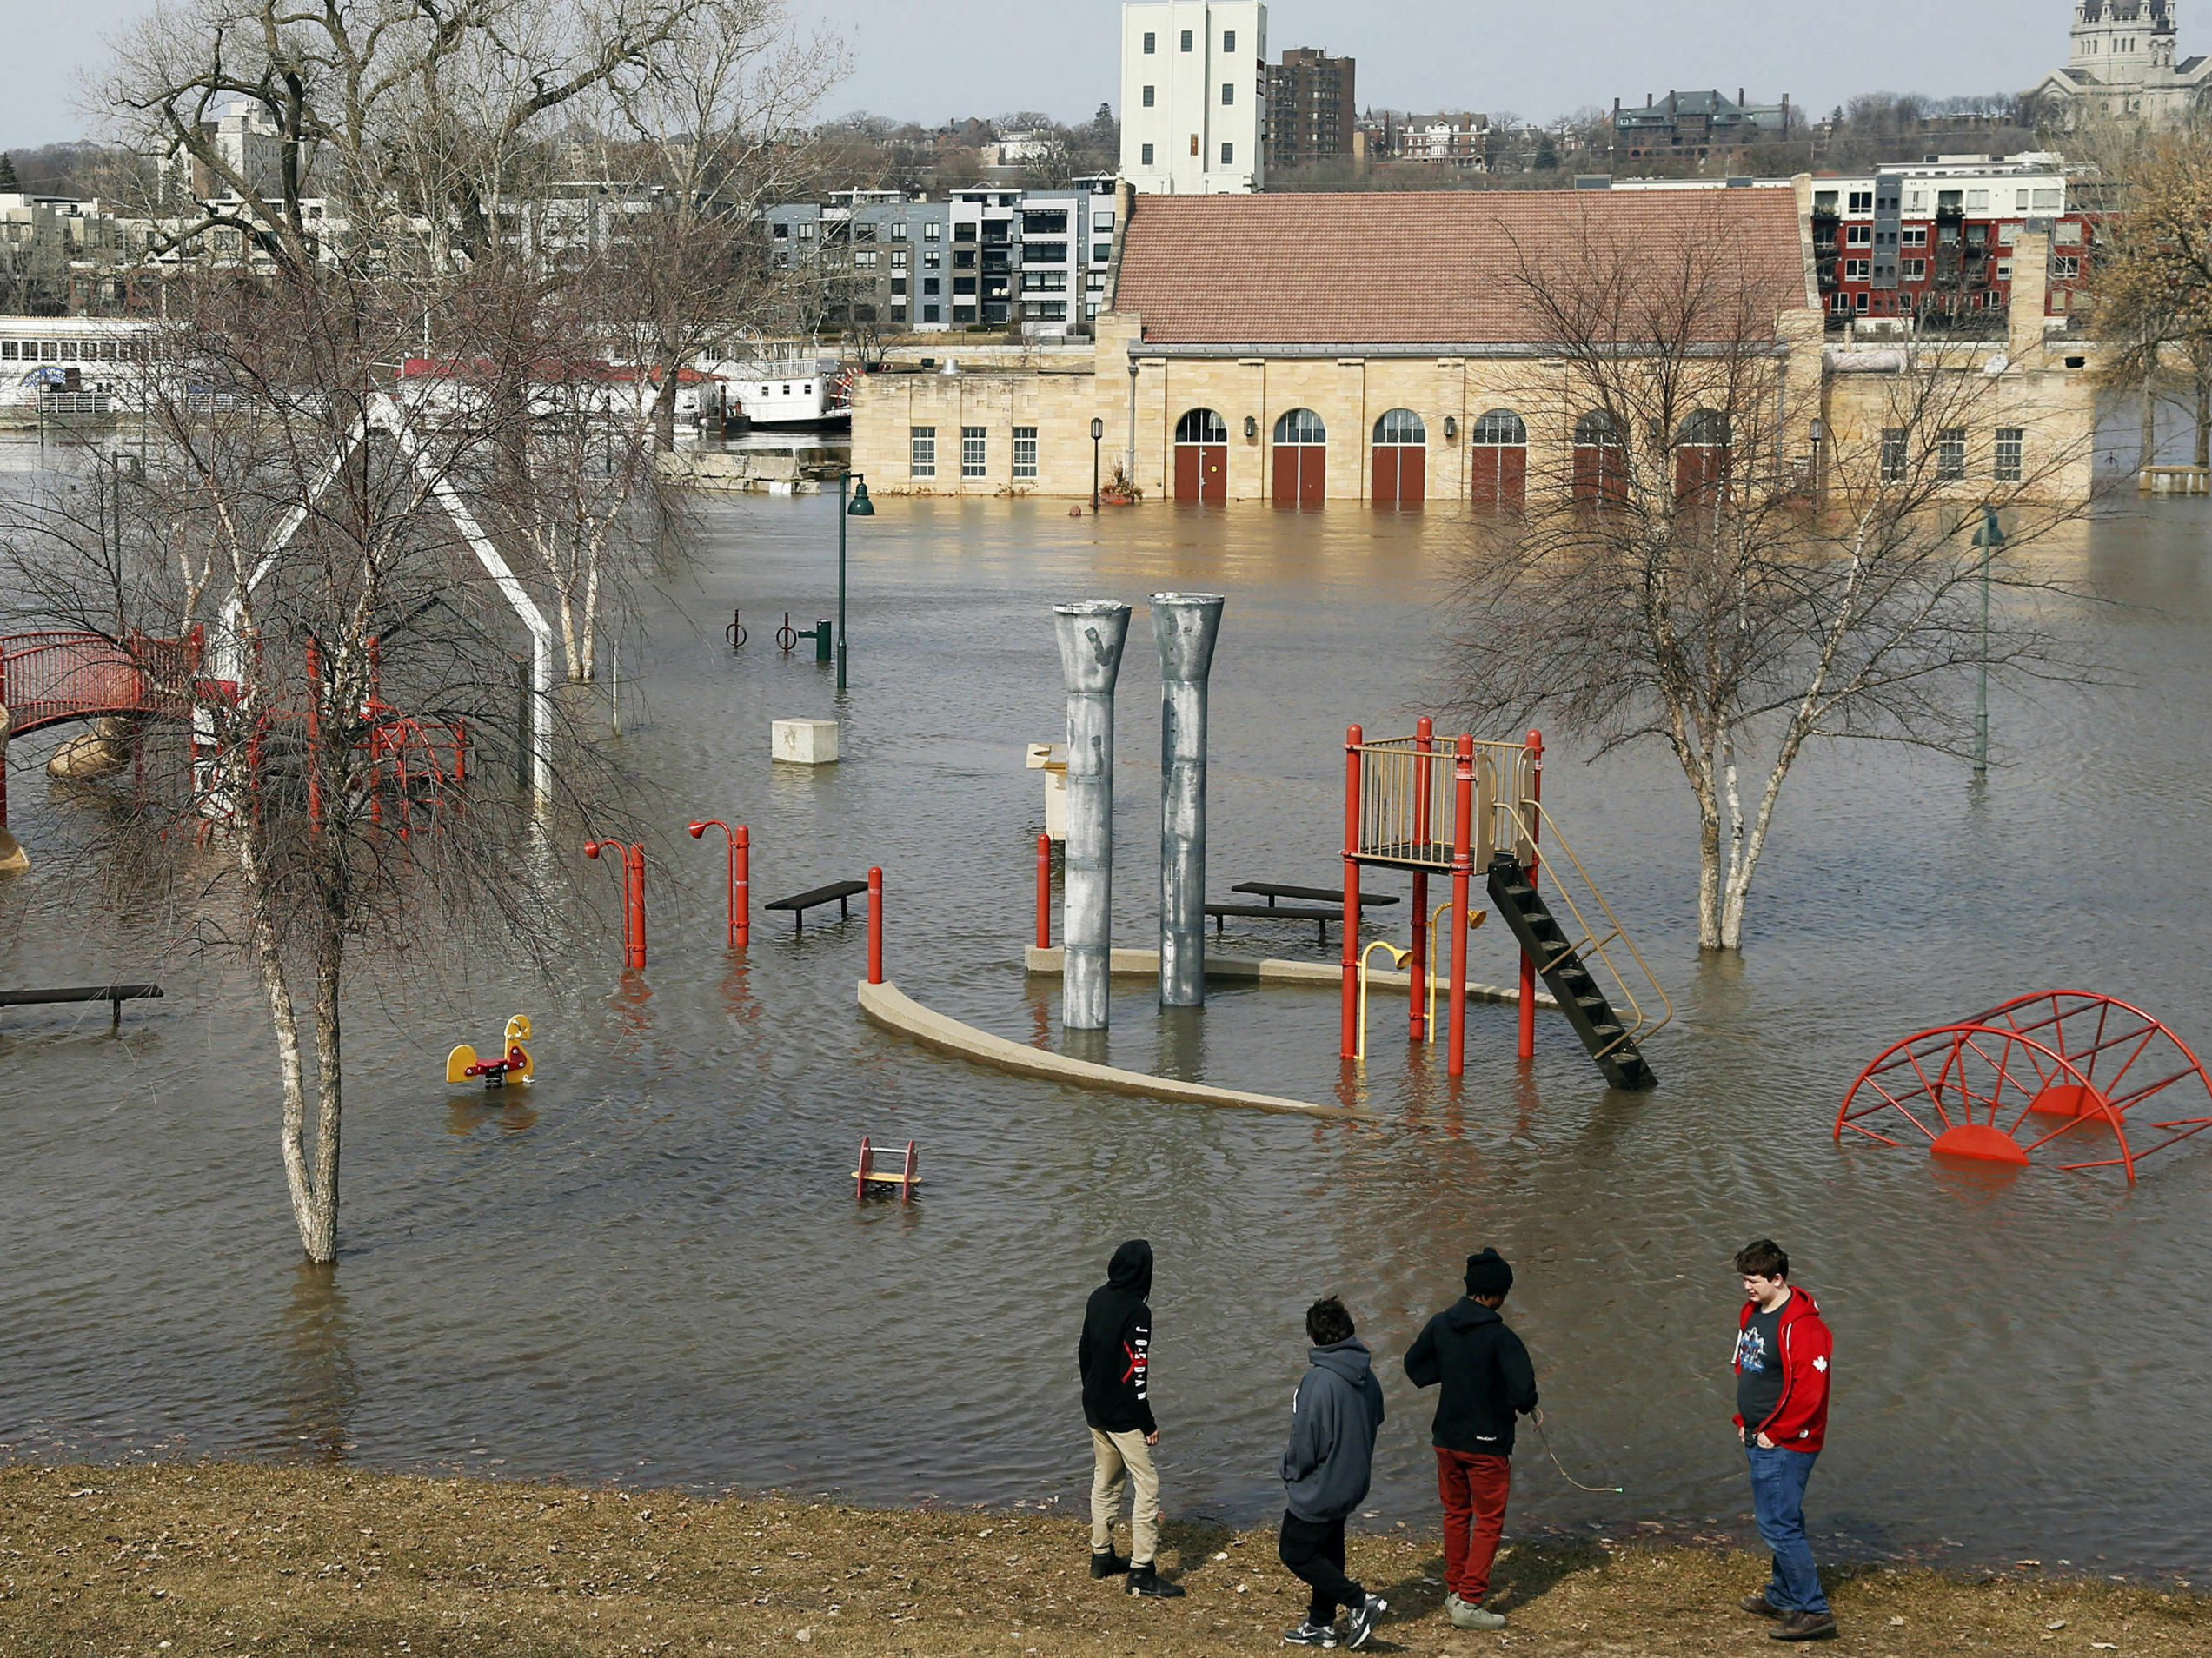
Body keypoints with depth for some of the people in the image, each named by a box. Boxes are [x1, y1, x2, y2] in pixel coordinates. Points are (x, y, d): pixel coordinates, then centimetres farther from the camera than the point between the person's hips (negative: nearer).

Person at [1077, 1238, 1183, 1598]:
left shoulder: (1098, 1298, 3)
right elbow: (1136, 1373, -21)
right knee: (1147, 1486, -4)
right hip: (1124, 1416, -9)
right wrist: (1148, 1424, -13)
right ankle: (1142, 1572, -6)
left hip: (1095, 1410, 9)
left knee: (1105, 1481, 21)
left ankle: (1101, 1555, 30)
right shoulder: (1136, 1312, -21)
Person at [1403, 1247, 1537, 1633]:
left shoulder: (1441, 1324, -1)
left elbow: (1414, 1364, 14)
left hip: (1447, 1438, 6)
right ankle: (1469, 1601, 1)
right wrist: (1525, 1406, -4)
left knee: (1455, 1514, 21)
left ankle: (1454, 1591, 29)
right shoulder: (1500, 1336, -21)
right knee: (1489, 1521, 5)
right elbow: (1523, 1388, -26)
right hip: (1487, 1443, -6)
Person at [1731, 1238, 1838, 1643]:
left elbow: (1808, 1392, -24)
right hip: (1758, 1438, 10)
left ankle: (1813, 1612, -5)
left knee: (1779, 1525, -10)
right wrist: (1743, 1421, 15)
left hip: (1785, 1444, -10)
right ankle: (1783, 1597, 32)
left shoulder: (1800, 1327, -22)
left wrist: (1774, 1434, -16)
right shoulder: (1752, 1314, 9)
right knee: (1781, 1519, 20)